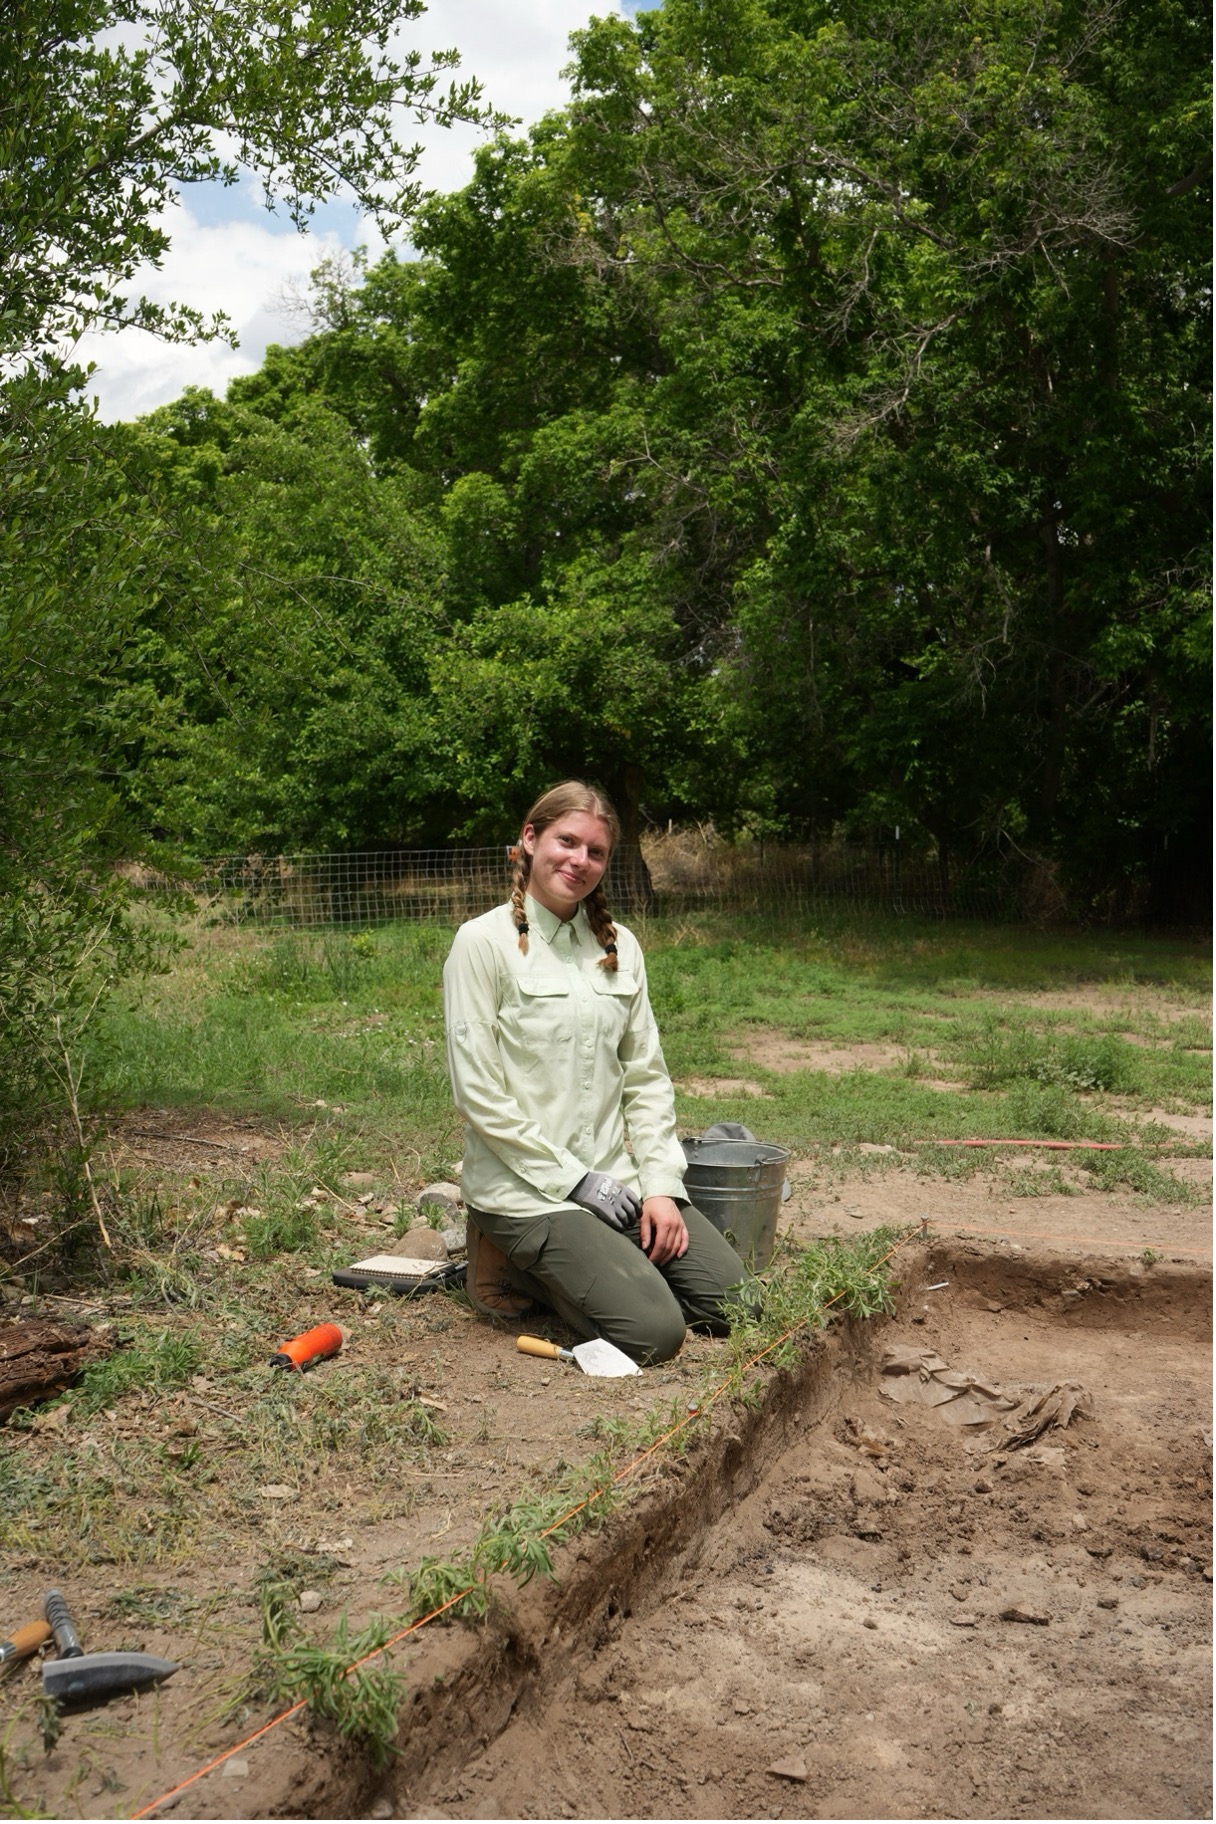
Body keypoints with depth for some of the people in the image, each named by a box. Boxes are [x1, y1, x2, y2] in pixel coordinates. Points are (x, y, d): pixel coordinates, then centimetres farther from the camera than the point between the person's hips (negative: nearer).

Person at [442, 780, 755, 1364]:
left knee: (734, 1303, -1)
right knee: (653, 1331, -18)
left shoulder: (619, 945, 9)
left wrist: (661, 1184, -3)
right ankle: (514, 1267, 6)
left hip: (617, 1181, 6)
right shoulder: (484, 942, -9)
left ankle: (561, 1266, 16)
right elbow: (477, 1091, -13)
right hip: (528, 1189, -6)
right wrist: (574, 1179, -13)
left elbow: (646, 1076, 9)